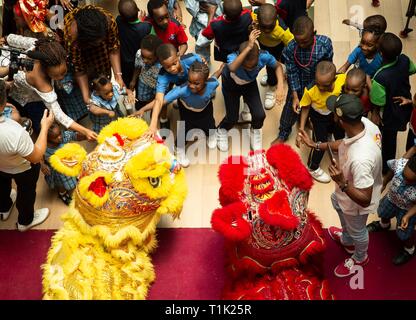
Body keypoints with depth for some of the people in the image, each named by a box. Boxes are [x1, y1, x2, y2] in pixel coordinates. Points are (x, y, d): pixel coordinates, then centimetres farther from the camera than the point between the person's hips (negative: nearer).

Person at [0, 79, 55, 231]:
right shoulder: (15, 133, -48)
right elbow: (36, 157, -28)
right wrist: (45, 127, -20)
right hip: (22, 169, -4)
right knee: (26, 192, 29)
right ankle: (25, 221, 57)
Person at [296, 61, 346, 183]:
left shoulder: (342, 79, -37)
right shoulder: (310, 91, -38)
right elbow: (305, 109, -19)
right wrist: (301, 130, -17)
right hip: (319, 117, -3)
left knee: (342, 139, 20)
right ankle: (312, 168, 33)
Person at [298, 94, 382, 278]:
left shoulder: (360, 159, -49)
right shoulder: (365, 123, -24)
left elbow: (365, 199, -37)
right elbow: (345, 143, 0)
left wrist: (342, 183, -46)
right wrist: (316, 145, 1)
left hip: (356, 202, -8)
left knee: (356, 230, 25)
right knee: (337, 202, 37)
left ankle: (360, 258, 60)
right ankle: (347, 241, 66)